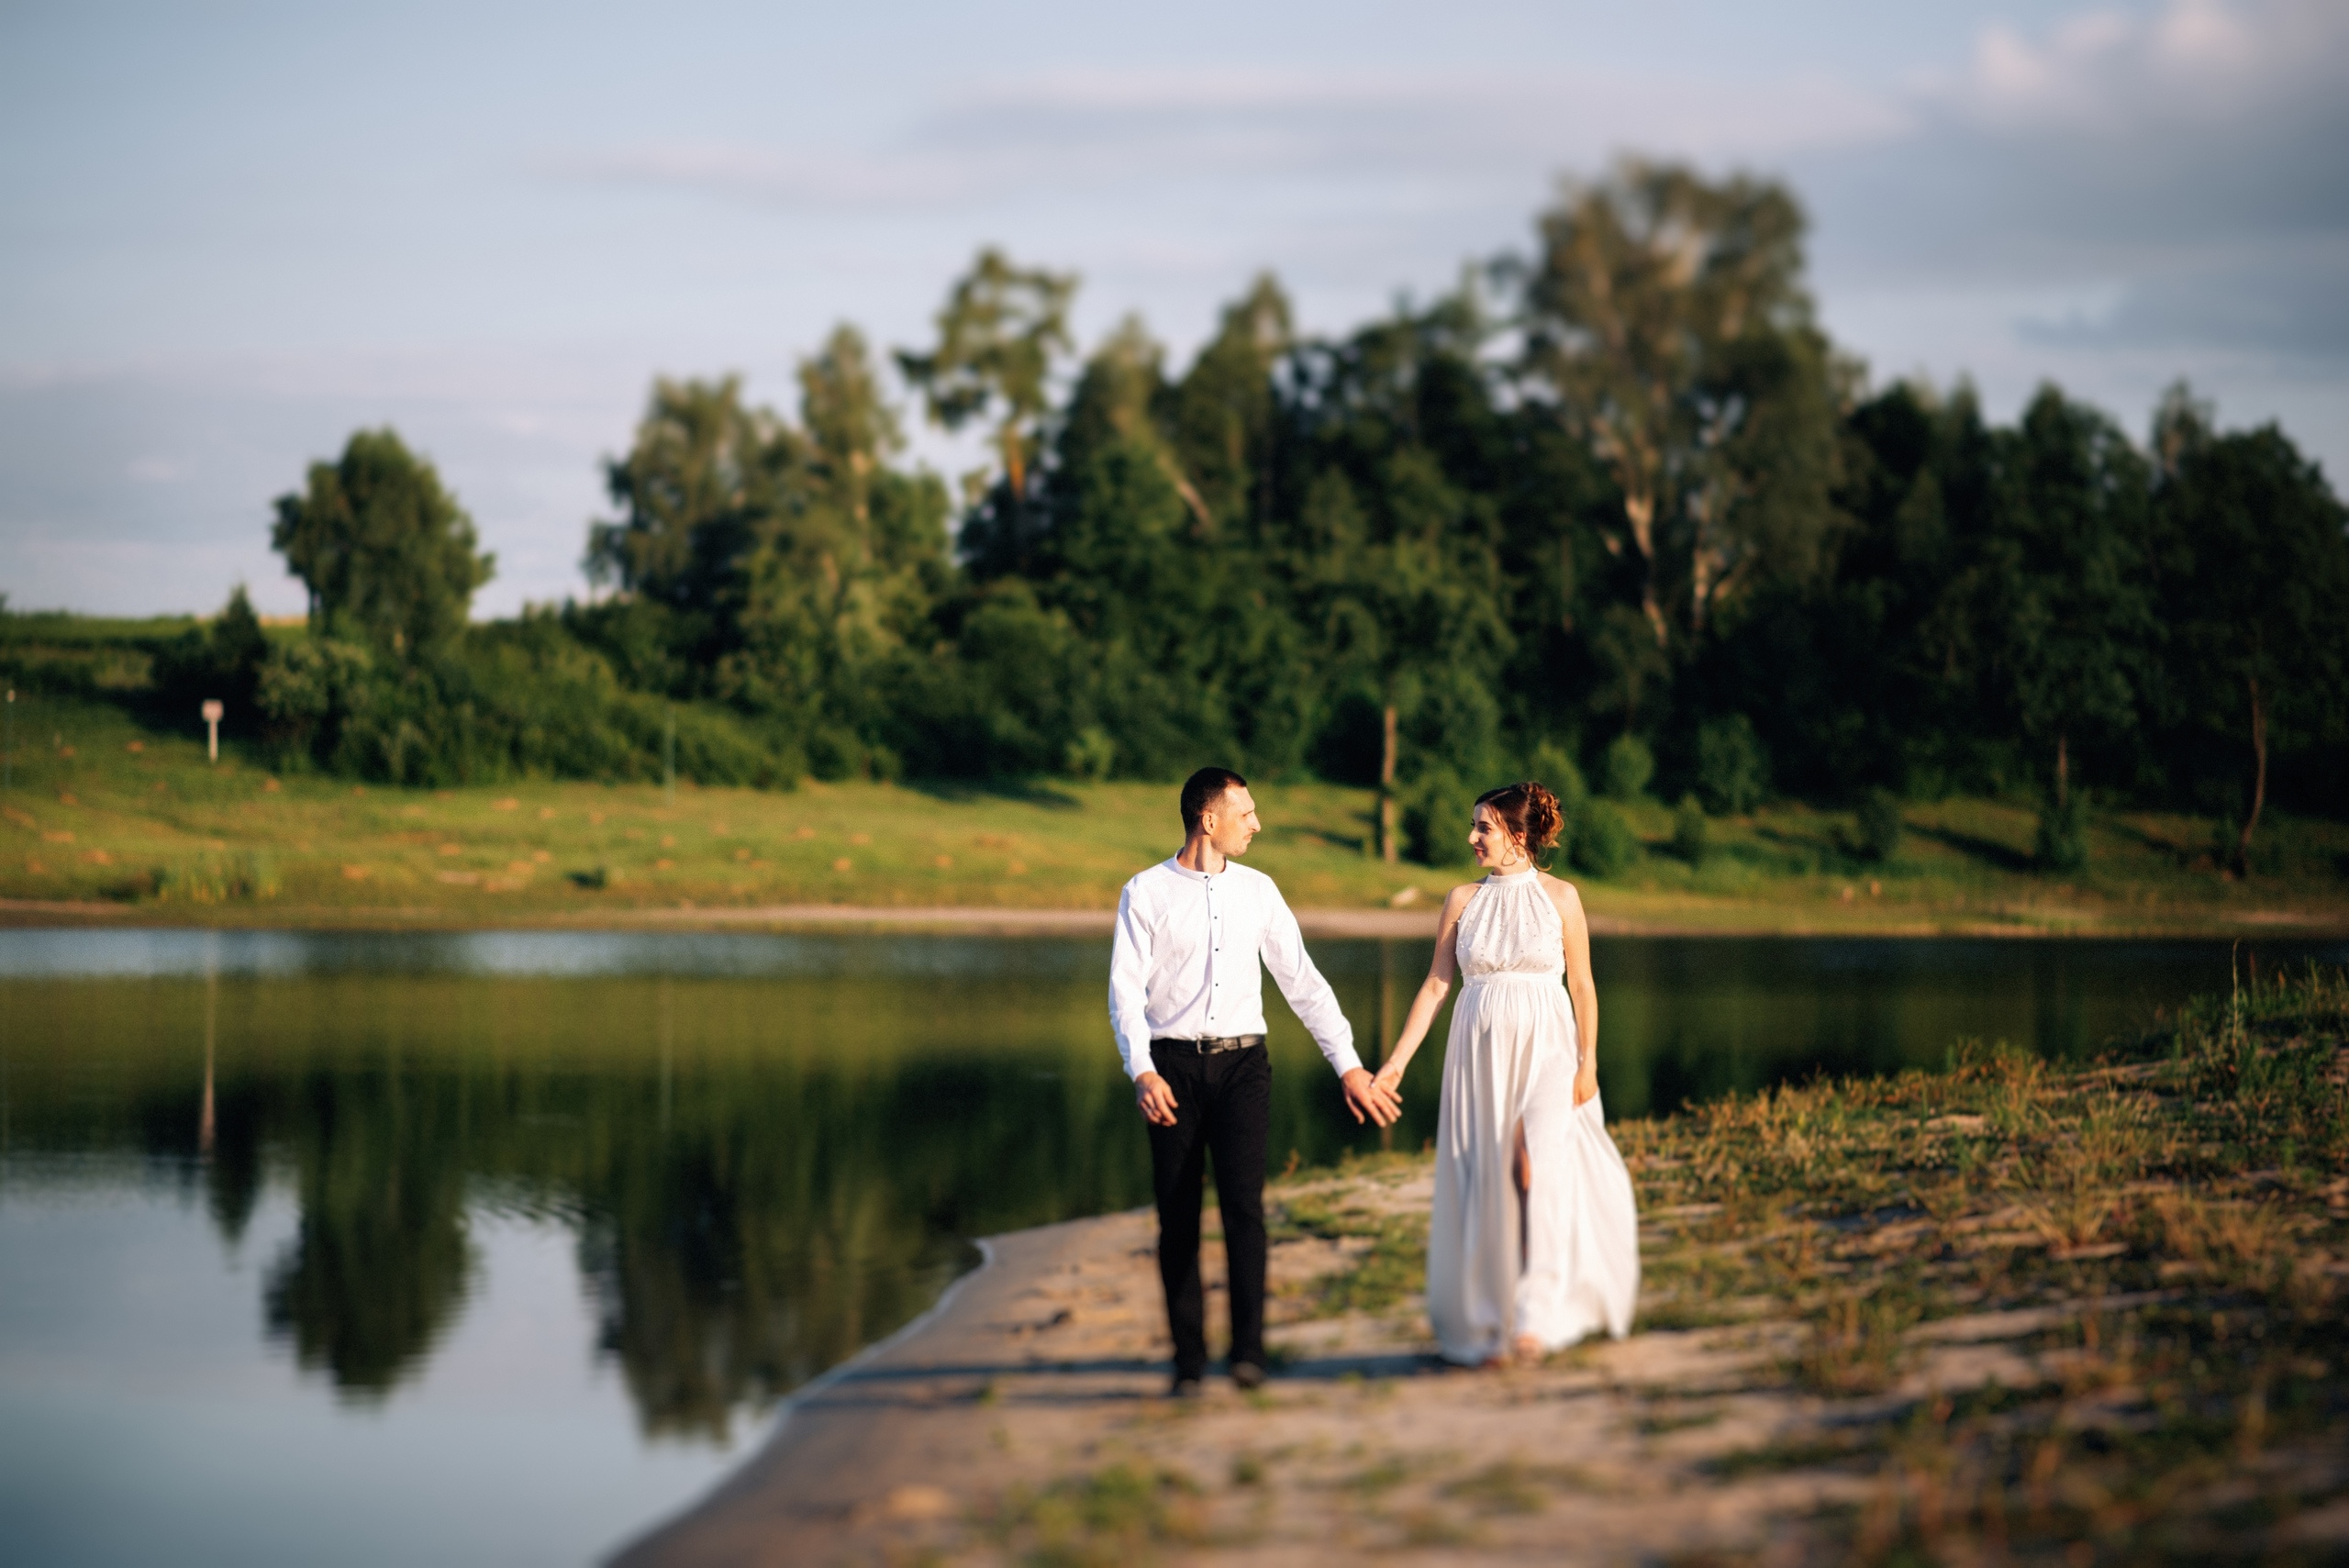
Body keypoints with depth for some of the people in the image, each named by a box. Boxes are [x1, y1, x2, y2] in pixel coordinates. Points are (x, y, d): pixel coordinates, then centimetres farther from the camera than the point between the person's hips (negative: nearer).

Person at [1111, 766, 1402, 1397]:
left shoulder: (1258, 890, 10)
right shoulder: (1146, 893, 0)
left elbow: (1303, 982, 11)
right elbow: (1126, 990, -5)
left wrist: (1349, 1066, 7)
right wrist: (1142, 1073, -20)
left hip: (1241, 1063, 1)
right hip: (1172, 1067, -1)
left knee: (1243, 1201, -14)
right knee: (1178, 1217, 1)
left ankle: (1248, 1348, -17)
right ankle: (1188, 1360, 8)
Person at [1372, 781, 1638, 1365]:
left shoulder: (1560, 897, -1)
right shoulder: (1463, 901, 4)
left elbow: (1583, 985, 2)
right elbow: (1434, 985, 5)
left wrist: (1588, 1063, -4)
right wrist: (1397, 1061, 0)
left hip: (1546, 1053, -2)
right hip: (1480, 1054, 3)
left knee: (1541, 1171, -20)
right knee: (1484, 1185, 2)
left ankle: (1536, 1315, -18)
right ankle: (1485, 1324, 13)